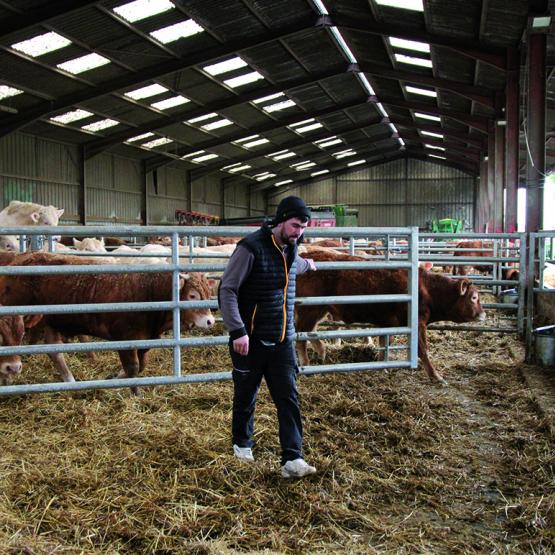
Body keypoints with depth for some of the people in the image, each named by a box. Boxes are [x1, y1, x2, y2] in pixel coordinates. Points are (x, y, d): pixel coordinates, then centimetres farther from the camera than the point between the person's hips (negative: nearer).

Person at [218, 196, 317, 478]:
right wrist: (237, 331, -23)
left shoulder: (290, 248, 8)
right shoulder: (251, 247, -15)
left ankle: (292, 461, 2)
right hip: (251, 339, -5)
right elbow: (227, 290, -18)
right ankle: (242, 444, 35)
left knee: (288, 398, -1)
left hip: (283, 339, 5)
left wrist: (306, 264, 54)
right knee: (246, 396, 12)